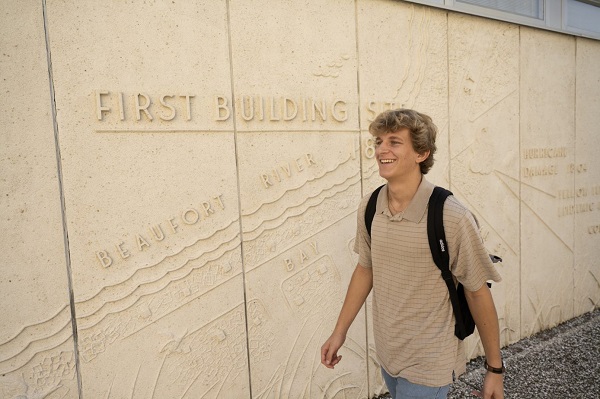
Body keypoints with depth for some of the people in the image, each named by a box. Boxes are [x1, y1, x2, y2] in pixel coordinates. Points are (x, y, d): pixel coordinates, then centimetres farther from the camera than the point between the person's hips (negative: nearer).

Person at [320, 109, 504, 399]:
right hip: (386, 354, 5)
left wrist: (495, 369, -4)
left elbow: (477, 293, -12)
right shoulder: (369, 207, -7)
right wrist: (339, 332, 9)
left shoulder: (452, 218, -23)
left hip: (428, 366, -5)